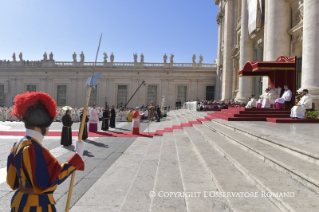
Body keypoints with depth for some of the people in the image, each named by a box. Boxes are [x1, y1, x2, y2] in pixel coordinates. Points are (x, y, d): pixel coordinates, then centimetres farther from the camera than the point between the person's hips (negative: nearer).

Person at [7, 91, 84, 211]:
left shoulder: (20, 144, 2)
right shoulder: (33, 148, -28)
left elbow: (13, 180, 10)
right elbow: (52, 179, -29)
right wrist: (77, 156, -28)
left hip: (23, 201, 9)